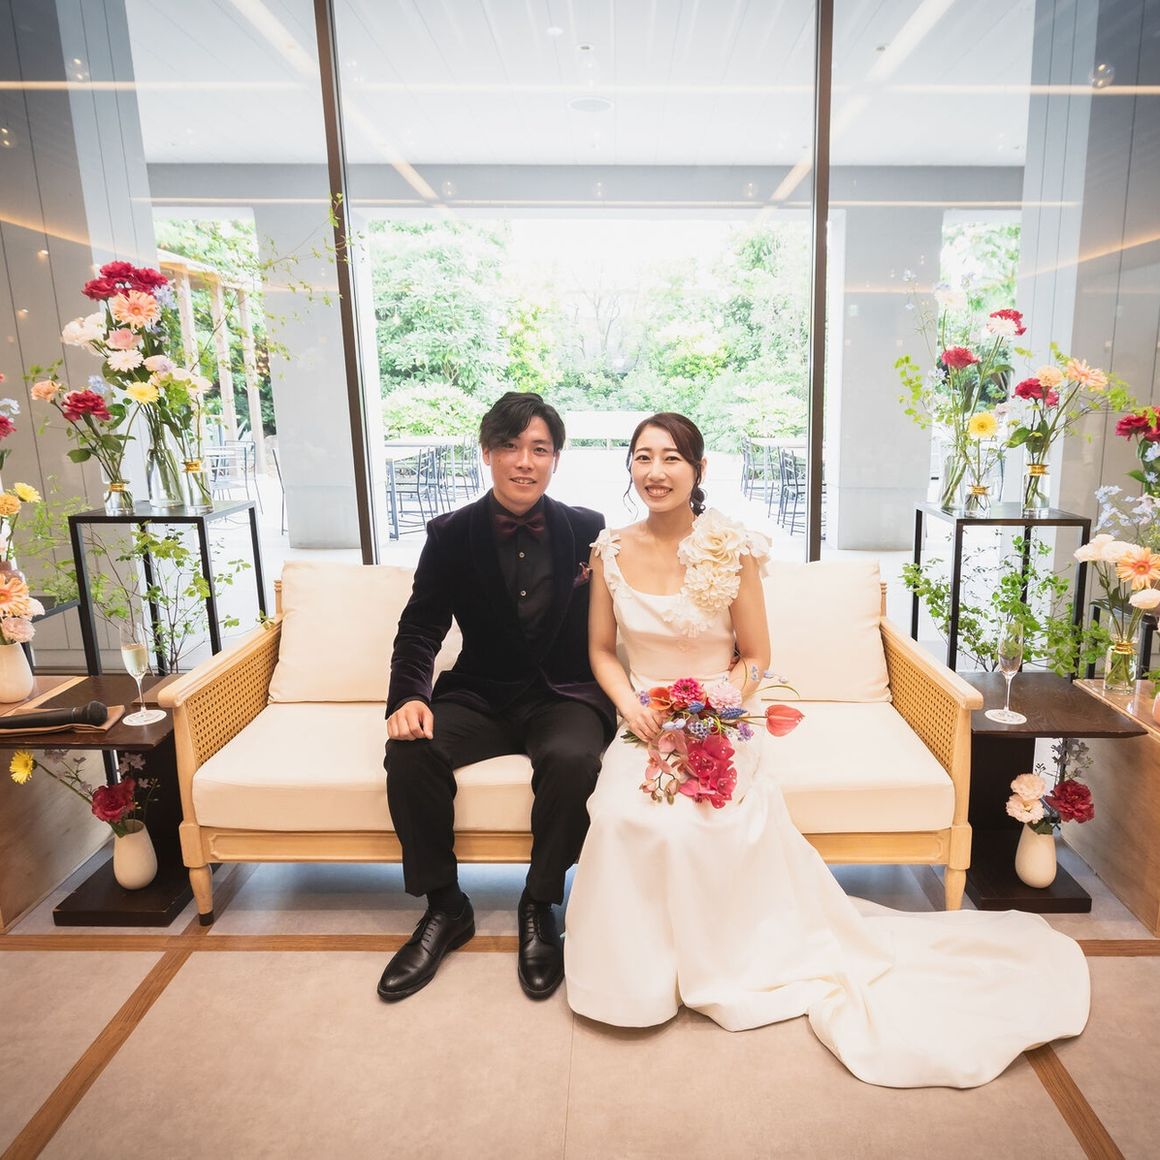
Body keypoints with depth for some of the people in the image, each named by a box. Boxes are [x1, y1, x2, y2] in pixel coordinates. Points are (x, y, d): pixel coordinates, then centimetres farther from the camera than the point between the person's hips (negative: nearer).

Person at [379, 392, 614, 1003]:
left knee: (571, 760, -33)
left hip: (565, 698, -1)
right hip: (479, 696, 2)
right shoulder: (452, 535, 0)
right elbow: (421, 627, -1)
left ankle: (539, 907, -6)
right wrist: (408, 698, -18)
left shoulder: (589, 530, -1)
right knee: (410, 752, -25)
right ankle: (444, 906, -2)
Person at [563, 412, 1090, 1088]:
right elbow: (601, 650, 10)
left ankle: (717, 966, 3)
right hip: (645, 723, 3)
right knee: (623, 816, -26)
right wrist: (629, 703, -8)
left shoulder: (731, 549, -6)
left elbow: (756, 656, 1)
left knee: (698, 823, -29)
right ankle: (636, 970, 2)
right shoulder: (610, 551, 1)